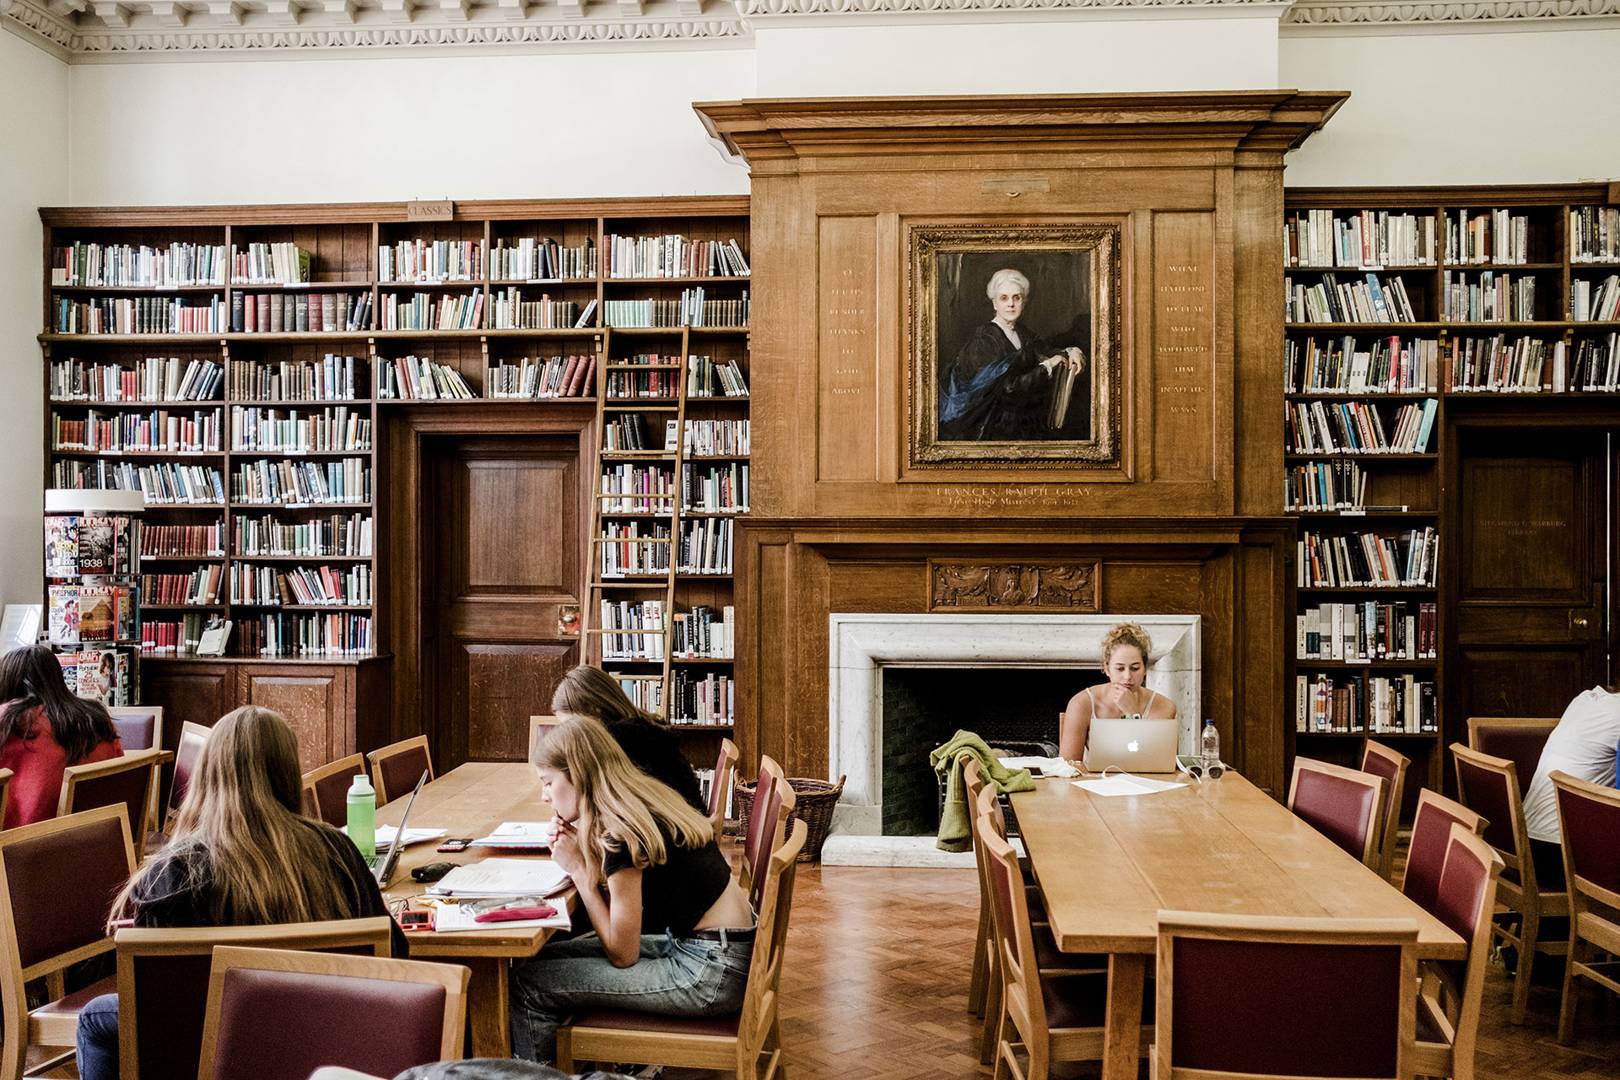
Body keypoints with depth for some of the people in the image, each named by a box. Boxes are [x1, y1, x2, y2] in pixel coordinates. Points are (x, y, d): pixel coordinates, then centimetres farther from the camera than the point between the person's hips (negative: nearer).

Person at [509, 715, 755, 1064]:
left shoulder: (622, 831, -19)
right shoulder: (643, 798, 6)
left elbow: (622, 953, -13)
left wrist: (578, 869, -8)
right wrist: (586, 850, 1)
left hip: (710, 971, -9)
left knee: (529, 985, -5)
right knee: (550, 957, 15)